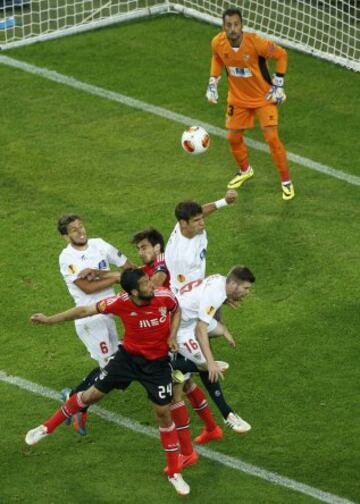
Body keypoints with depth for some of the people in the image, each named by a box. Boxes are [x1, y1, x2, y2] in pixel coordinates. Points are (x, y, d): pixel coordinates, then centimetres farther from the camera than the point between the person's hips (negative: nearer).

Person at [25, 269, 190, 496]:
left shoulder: (165, 296, -23)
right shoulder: (121, 303, -25)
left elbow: (176, 311, 2)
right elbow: (85, 310, -14)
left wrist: (172, 335, -14)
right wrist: (49, 319, -14)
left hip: (157, 363, 0)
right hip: (128, 356, 0)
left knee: (163, 413, 2)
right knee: (92, 394, 4)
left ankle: (175, 473, 16)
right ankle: (48, 427, 26)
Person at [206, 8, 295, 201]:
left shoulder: (255, 42, -31)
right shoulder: (218, 43, -19)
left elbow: (281, 55, -16)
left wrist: (278, 85, -14)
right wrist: (213, 83, 1)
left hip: (264, 98, -4)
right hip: (238, 98, 4)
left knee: (272, 138, -11)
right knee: (233, 137, 12)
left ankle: (286, 181, 6)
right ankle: (245, 171, 42)